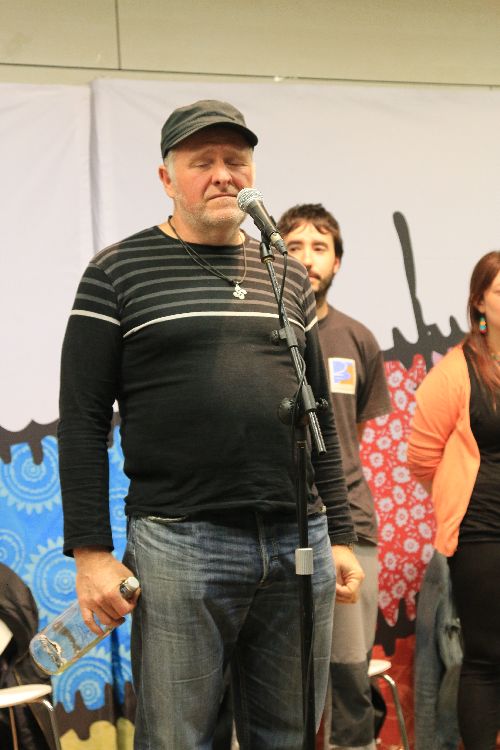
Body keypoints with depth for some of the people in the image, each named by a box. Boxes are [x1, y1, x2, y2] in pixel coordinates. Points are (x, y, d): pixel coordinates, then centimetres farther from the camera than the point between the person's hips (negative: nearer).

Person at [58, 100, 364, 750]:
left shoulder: (287, 276, 15)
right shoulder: (117, 274, 1)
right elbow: (83, 421, -2)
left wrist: (339, 535, 14)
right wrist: (91, 551, -9)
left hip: (300, 542, 5)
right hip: (179, 544, -4)